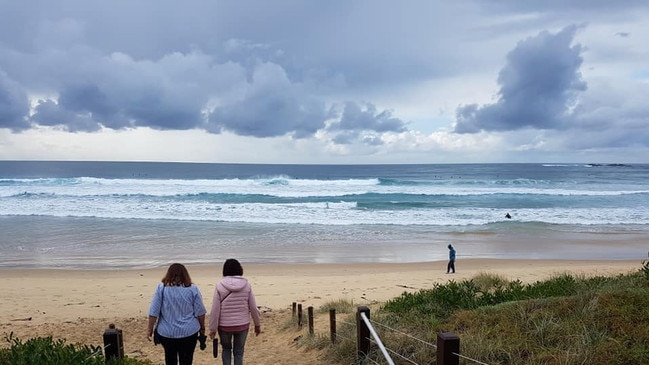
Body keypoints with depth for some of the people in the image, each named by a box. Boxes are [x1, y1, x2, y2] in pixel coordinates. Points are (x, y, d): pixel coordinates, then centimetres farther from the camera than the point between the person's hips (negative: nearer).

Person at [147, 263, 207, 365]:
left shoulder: (161, 288, -4)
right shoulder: (193, 289, -3)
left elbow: (154, 311, -5)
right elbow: (200, 312, -1)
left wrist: (150, 328, 5)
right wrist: (202, 327, 12)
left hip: (166, 332, 1)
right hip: (189, 332, -1)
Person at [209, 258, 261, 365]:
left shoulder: (220, 286, -10)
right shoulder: (246, 285, -6)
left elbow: (215, 309, -9)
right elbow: (253, 307, -1)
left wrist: (213, 328, 0)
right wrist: (258, 324, 12)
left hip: (224, 325, -1)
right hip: (242, 325, 1)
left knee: (226, 349, 23)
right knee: (238, 352, 16)